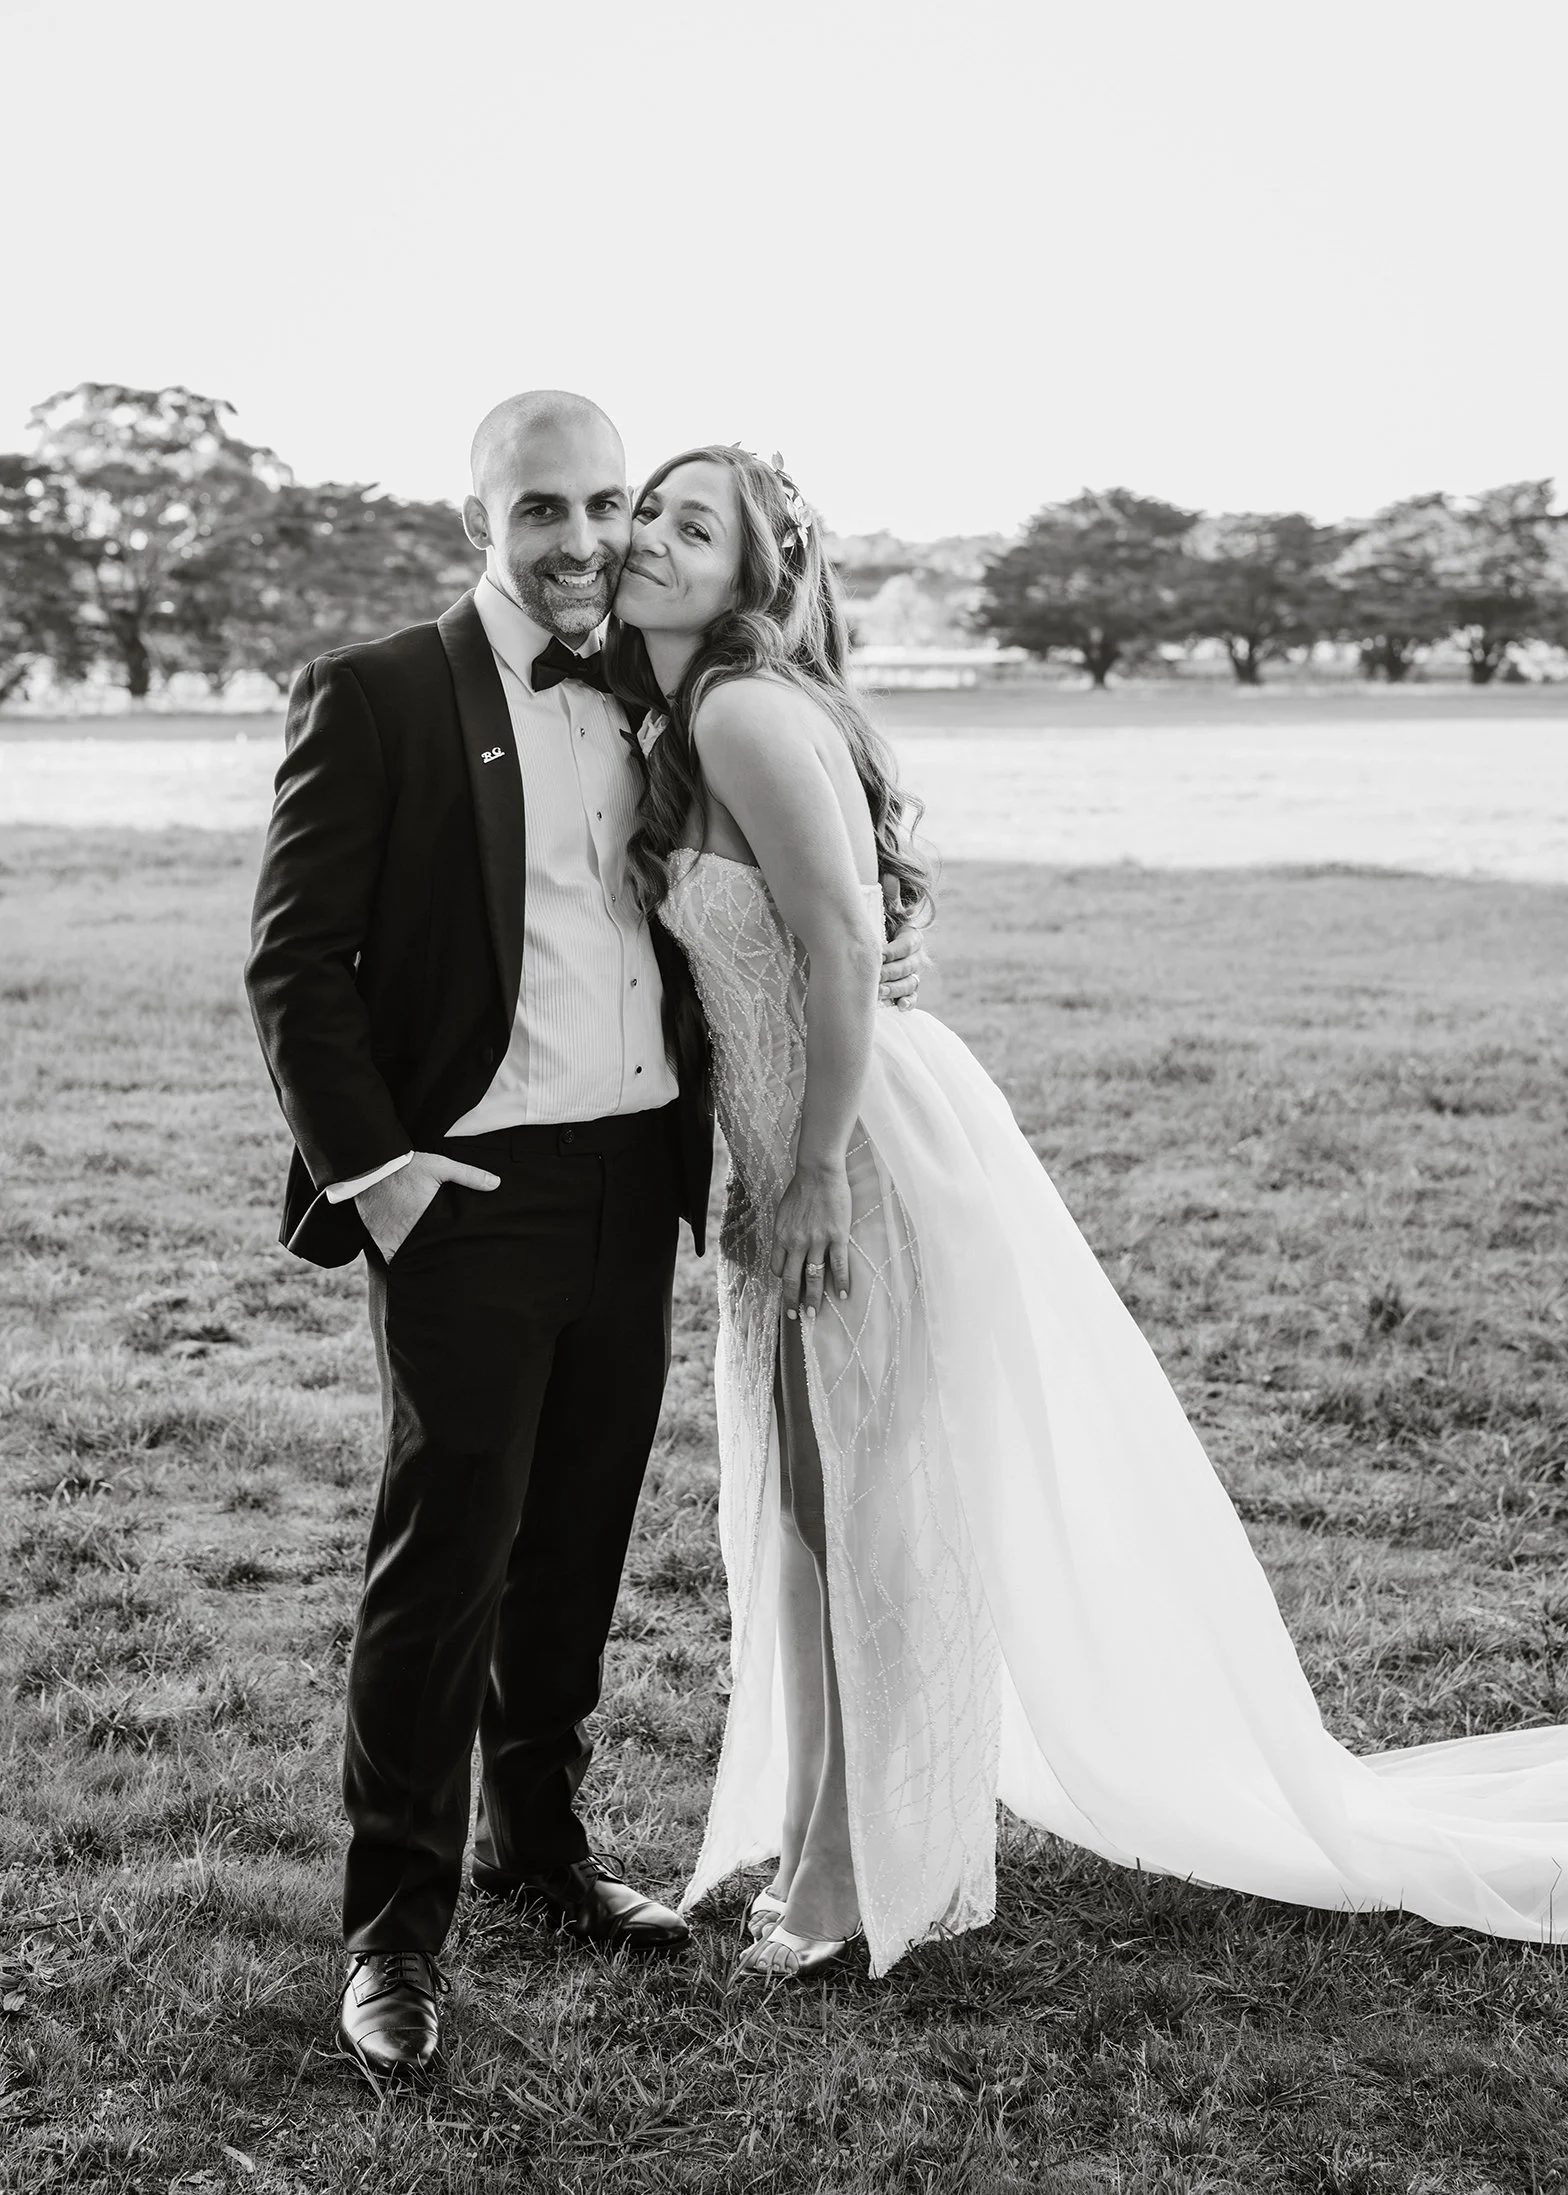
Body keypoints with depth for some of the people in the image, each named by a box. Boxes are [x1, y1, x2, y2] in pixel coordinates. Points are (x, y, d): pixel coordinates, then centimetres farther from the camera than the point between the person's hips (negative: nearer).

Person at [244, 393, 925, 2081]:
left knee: (576, 1547, 15)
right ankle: (393, 1925, 12)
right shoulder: (375, 697, -6)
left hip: (637, 1183, 6)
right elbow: (295, 957, -8)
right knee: (445, 1556, -1)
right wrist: (366, 1163, -15)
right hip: (471, 1193, -5)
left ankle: (536, 1843, 32)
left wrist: (867, 957, 3)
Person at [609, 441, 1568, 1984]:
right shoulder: (678, 728, 12)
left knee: (884, 1515, 3)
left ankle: (887, 1874, 18)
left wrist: (817, 1170, -19)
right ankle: (829, 1843, 33)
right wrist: (765, 1175, 15)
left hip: (877, 1156, -10)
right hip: (800, 1161, 10)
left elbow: (842, 949, -21)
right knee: (811, 1510, 17)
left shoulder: (747, 712, -16)